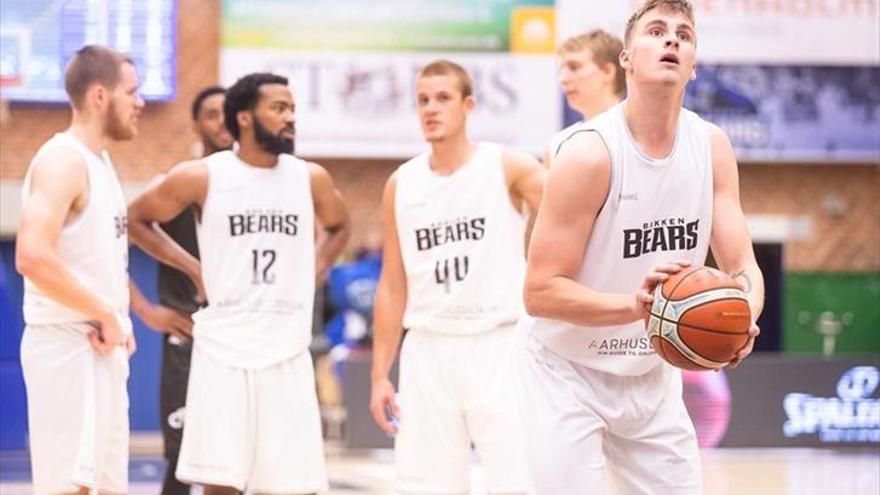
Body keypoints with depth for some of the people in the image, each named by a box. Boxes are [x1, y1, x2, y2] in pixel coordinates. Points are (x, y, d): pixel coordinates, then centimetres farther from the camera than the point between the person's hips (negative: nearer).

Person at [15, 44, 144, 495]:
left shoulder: (98, 160, 15)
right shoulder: (63, 160, -15)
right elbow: (33, 258, -27)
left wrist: (118, 321, 9)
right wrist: (107, 315, -19)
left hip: (102, 346, 10)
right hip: (67, 344, -10)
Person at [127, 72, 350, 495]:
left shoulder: (311, 178, 3)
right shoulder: (202, 177, -5)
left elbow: (339, 227, 24)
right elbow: (136, 219, 8)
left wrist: (314, 272, 8)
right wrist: (192, 269, 1)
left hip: (287, 353, 2)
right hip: (222, 350, -2)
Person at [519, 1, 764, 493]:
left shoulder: (712, 148, -4)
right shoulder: (589, 153, -21)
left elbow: (743, 267, -3)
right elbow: (541, 292, -23)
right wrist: (636, 305, -38)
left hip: (652, 375, 6)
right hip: (570, 374, -6)